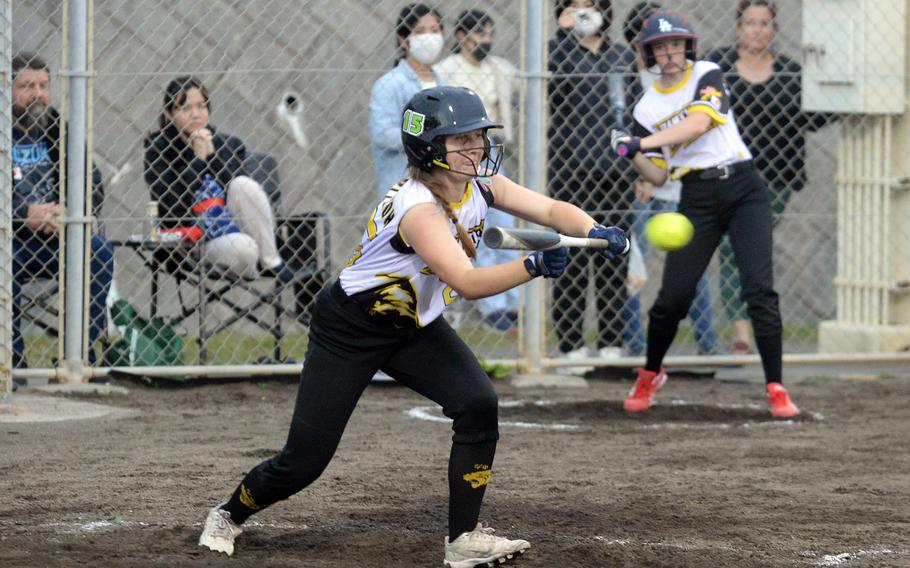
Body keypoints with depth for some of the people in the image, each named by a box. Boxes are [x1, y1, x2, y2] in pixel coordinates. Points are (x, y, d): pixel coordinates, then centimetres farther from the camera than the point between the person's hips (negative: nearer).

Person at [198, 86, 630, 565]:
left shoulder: (480, 184, -9)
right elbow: (467, 282, -42)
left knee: (478, 405, -18)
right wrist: (533, 266, -56)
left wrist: (595, 232, -30)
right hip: (349, 330, -7)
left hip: (416, 328, 7)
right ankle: (230, 515, 26)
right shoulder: (416, 207, -33)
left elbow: (551, 210, -9)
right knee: (304, 462, -4)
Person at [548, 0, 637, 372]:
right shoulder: (560, 49, 1)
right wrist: (563, 32, -25)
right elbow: (547, 76, -21)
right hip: (570, 170, -4)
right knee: (572, 261, -2)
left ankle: (611, 344, 12)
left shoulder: (623, 56, 13)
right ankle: (570, 346, 3)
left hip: (615, 171, 4)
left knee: (614, 258, 6)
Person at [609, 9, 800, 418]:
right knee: (672, 296, -2)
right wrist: (631, 153, -11)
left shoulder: (707, 76, 0)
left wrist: (640, 142, -24)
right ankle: (650, 376, 23)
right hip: (697, 199, 2)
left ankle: (776, 389, -9)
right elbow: (658, 176, 7)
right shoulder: (647, 108, 8)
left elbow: (698, 124, -19)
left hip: (743, 189, -2)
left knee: (760, 289, -13)